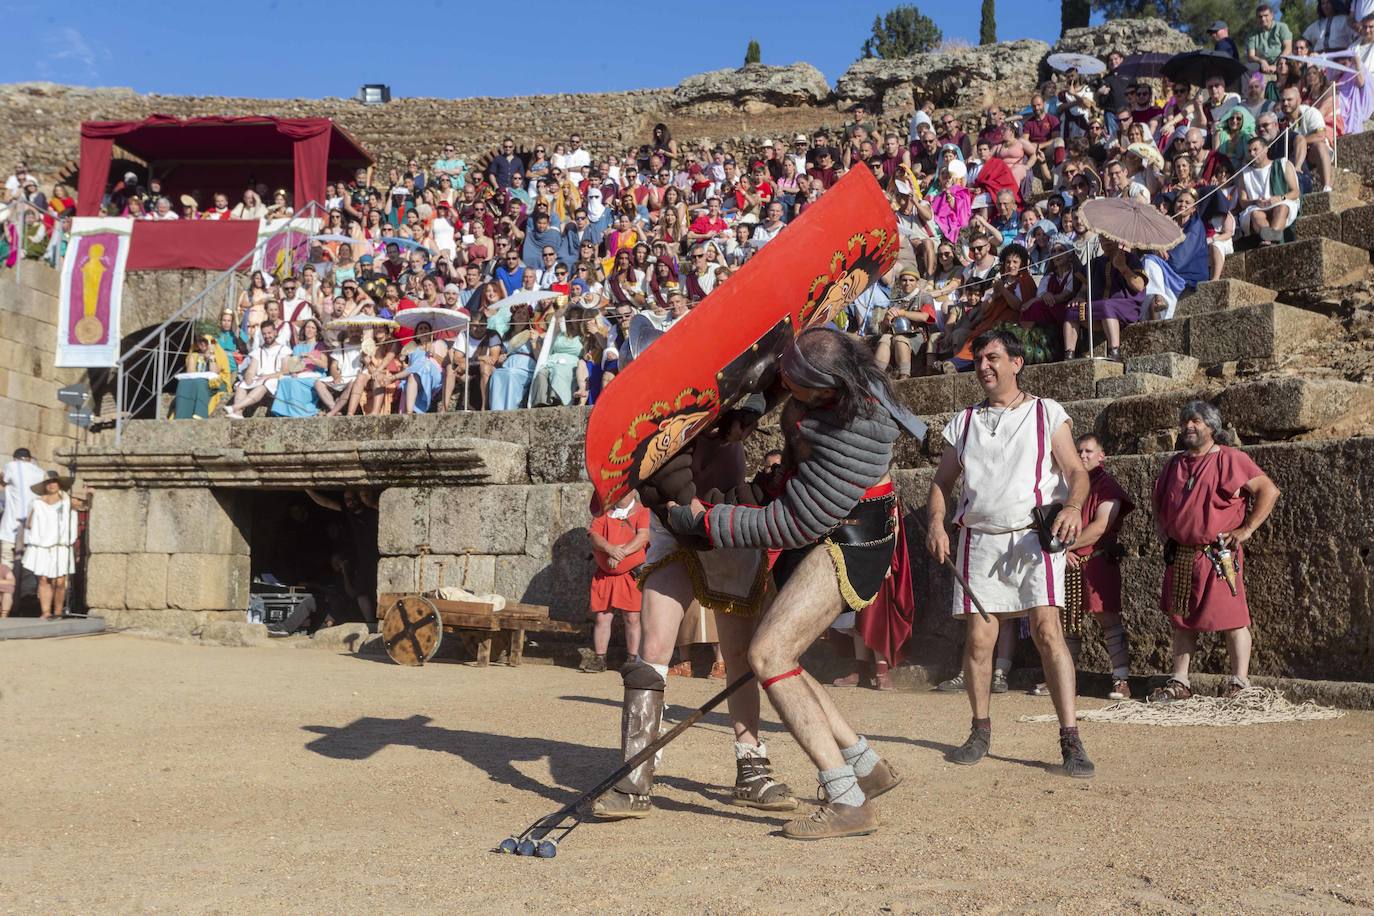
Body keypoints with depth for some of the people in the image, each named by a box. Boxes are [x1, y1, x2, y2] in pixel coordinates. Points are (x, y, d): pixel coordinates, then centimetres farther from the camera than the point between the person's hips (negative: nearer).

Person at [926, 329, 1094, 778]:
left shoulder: (1047, 413, 8)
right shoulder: (963, 421, 16)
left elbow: (1076, 471, 1)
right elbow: (942, 481, 18)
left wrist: (1072, 506, -21)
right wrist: (936, 521, -2)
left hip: (1033, 536, -3)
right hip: (978, 540, 3)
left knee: (1047, 630, -14)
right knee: (979, 637, 0)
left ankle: (1071, 739, -11)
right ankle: (981, 731, 16)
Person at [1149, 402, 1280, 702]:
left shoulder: (1230, 459, -7)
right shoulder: (1175, 464, 14)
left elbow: (1269, 490, -11)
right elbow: (1157, 498, 30)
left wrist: (1247, 529, -13)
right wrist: (1160, 526, 15)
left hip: (1218, 556, -6)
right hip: (1180, 556, 7)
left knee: (1232, 620, -3)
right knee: (1182, 620, 10)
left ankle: (1239, 683, 5)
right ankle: (1179, 682, 17)